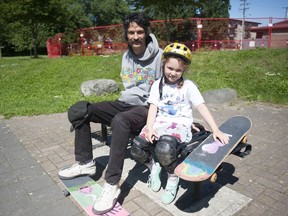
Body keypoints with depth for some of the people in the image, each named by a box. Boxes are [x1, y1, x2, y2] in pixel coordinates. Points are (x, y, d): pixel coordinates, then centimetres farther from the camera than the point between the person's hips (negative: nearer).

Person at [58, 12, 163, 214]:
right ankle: (85, 162, 2)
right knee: (79, 109, -9)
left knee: (120, 121, -41)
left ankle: (112, 185, -29)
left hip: (149, 108, -6)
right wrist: (127, 97, 8)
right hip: (125, 103, 7)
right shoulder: (126, 56, 12)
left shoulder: (160, 56, -8)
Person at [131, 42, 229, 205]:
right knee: (137, 148, -21)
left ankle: (173, 178, -1)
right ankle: (153, 167, 14)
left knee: (165, 148, -35)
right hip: (160, 122, 4)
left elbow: (202, 107, -5)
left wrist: (215, 130, -17)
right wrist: (150, 128, -13)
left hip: (180, 124, -3)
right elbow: (153, 107, 3)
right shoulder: (158, 84, 11)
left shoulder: (188, 86, 2)